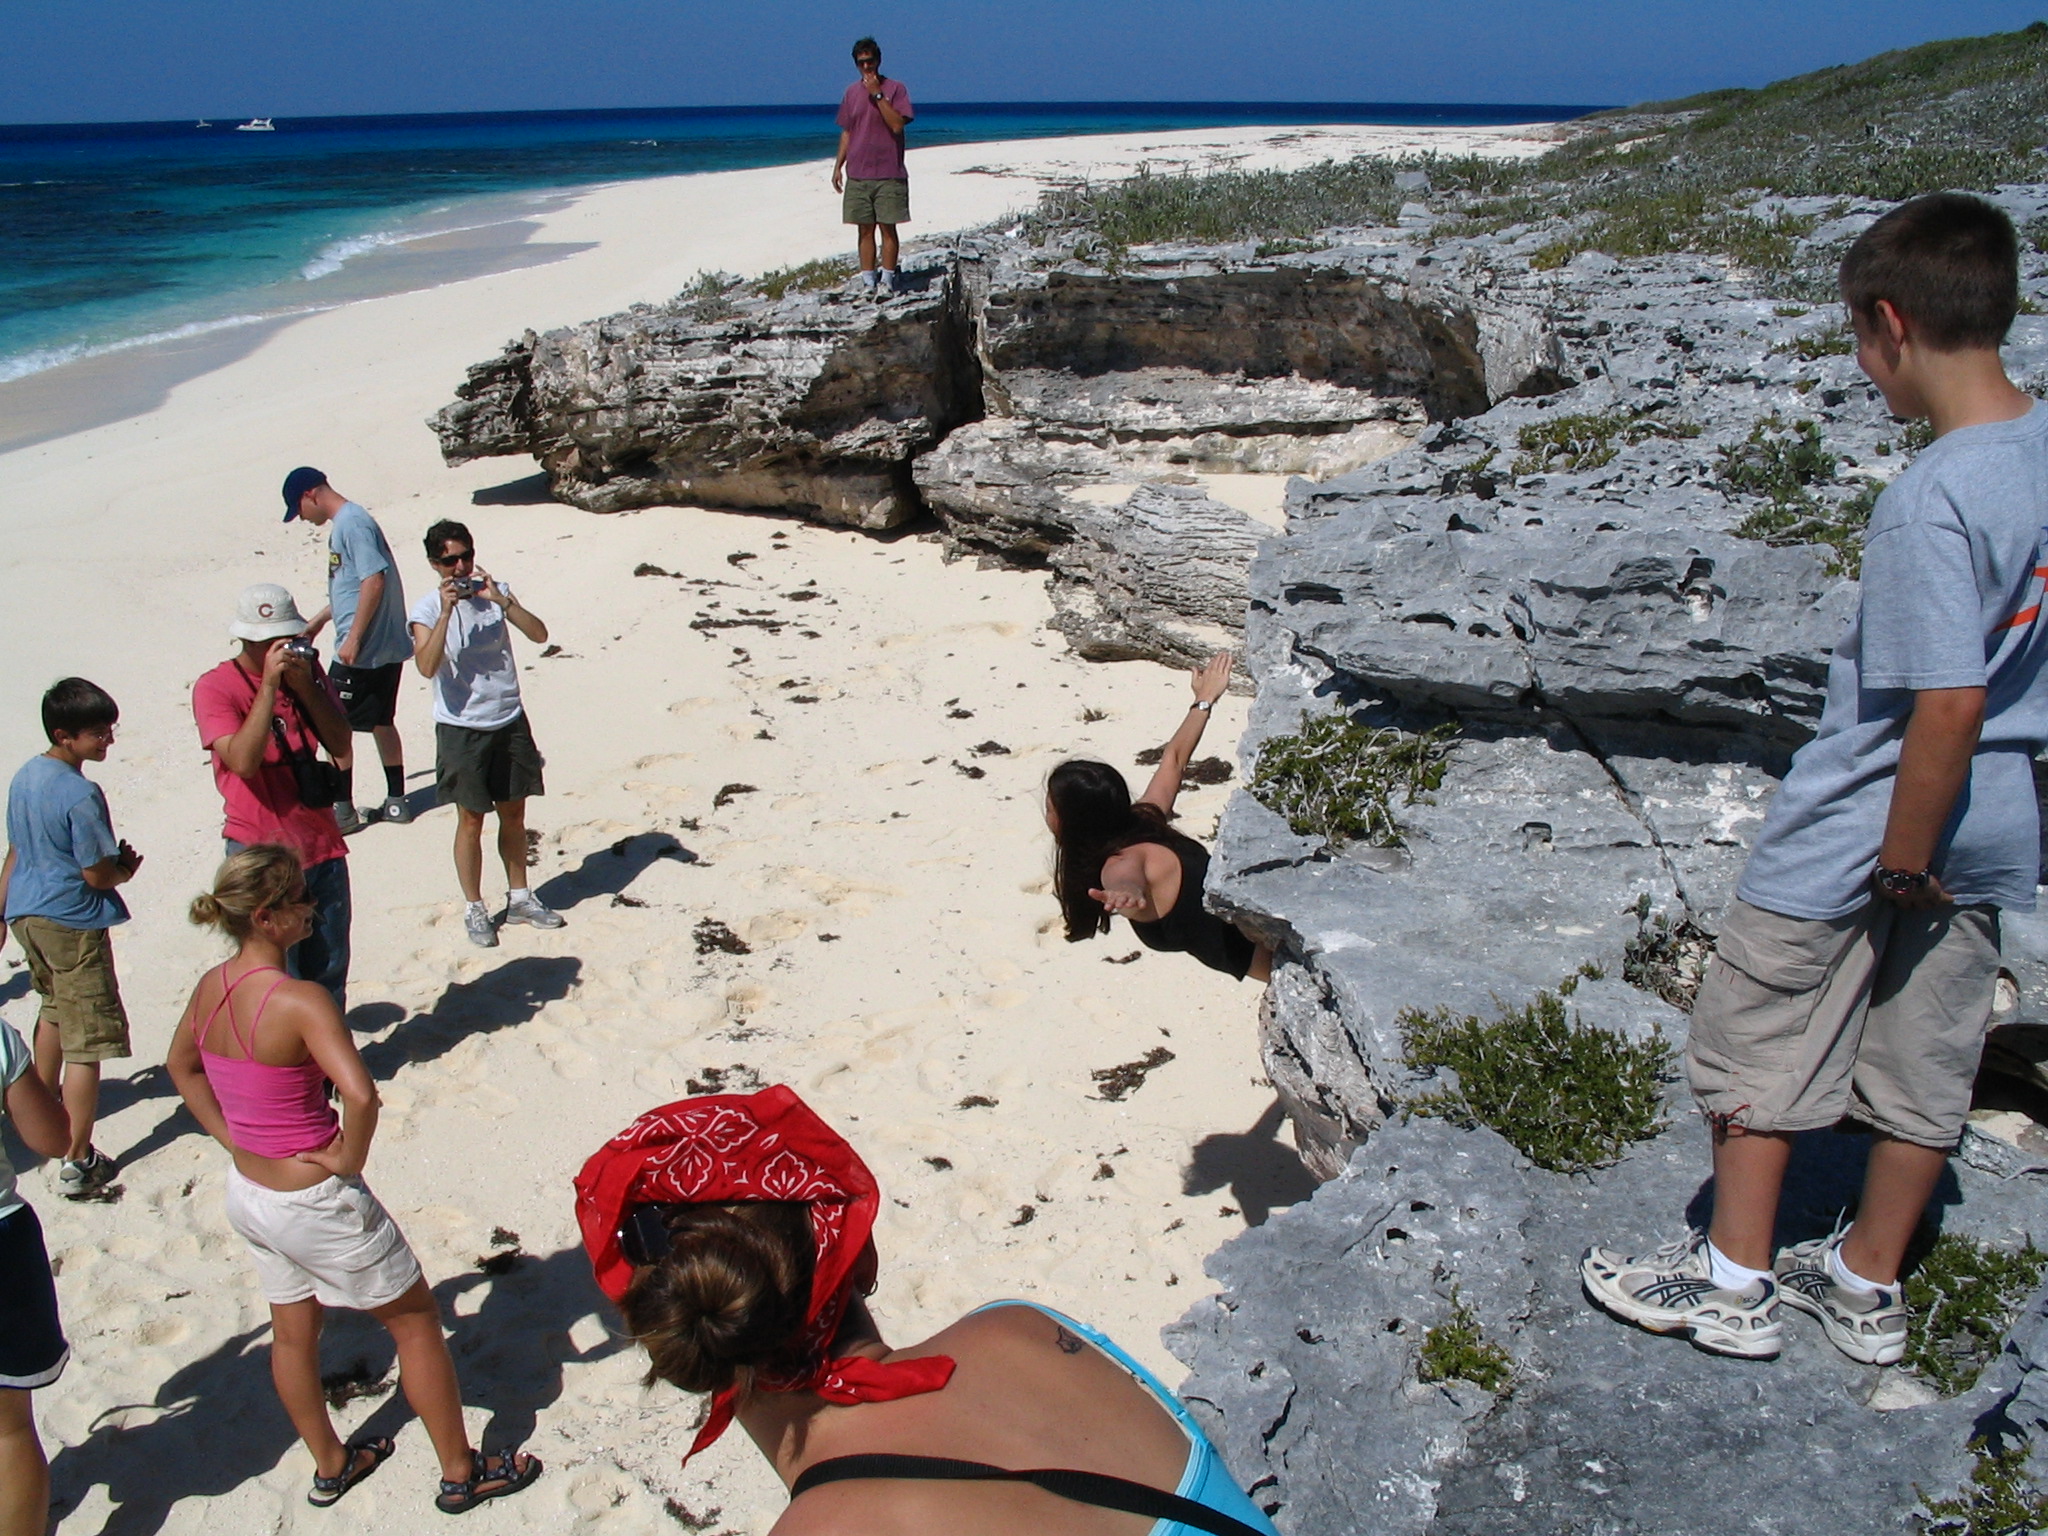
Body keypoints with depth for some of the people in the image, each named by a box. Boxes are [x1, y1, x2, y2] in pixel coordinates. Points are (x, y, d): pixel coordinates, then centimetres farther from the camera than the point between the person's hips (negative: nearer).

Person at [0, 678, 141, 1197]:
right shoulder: (81, 795, -22)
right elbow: (97, 874, -19)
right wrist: (126, 870, 2)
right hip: (73, 925, -9)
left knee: (53, 1010, 31)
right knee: (86, 1043, -4)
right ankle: (76, 1162, -4)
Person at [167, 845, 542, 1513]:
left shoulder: (209, 988, -4)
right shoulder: (300, 1000, -28)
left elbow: (181, 1066, 16)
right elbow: (360, 1096, -41)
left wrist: (232, 1137, 15)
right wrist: (350, 1158, -23)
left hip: (246, 1194, 8)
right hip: (315, 1201, -8)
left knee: (293, 1332, 25)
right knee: (415, 1320, 11)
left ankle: (329, 1465, 45)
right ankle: (460, 1472, 24)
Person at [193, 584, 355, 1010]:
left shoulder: (307, 669, 6)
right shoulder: (216, 687, -10)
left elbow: (341, 744, -1)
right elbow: (244, 761, -23)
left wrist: (305, 686, -13)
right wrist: (269, 685, -24)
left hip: (322, 847, 5)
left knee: (329, 975, 13)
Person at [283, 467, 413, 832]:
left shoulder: (352, 524, -16)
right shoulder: (345, 523, 15)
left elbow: (374, 580, -25)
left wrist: (353, 638, -23)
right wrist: (319, 620, 33)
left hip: (362, 651, -9)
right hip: (386, 647, 10)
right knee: (381, 722, 15)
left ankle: (342, 808, 7)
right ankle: (396, 801, 22)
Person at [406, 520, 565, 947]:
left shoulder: (496, 593, 2)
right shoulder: (428, 608, -8)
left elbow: (539, 635, -10)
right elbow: (427, 666, -23)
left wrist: (501, 600, -20)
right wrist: (447, 611, -26)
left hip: (510, 721, 4)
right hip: (462, 728, -4)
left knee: (513, 813, 13)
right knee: (471, 819, 4)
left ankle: (520, 898, 27)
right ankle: (474, 909, 17)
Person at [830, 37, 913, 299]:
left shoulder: (895, 88, -1)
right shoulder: (851, 92, 12)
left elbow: (897, 124, -13)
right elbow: (846, 132, 16)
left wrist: (877, 94, -15)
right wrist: (838, 166, 10)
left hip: (888, 173, -3)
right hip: (857, 174, 4)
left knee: (888, 227, -2)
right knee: (865, 229, 4)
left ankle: (887, 280, 5)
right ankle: (867, 281, 8)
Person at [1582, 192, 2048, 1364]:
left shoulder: (1935, 499, -27)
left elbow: (1950, 704, -29)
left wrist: (1903, 861, -16)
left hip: (1864, 837, -8)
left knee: (1757, 1043, 10)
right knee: (1928, 1058, 17)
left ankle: (1733, 1282, 24)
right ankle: (1868, 1286, 34)